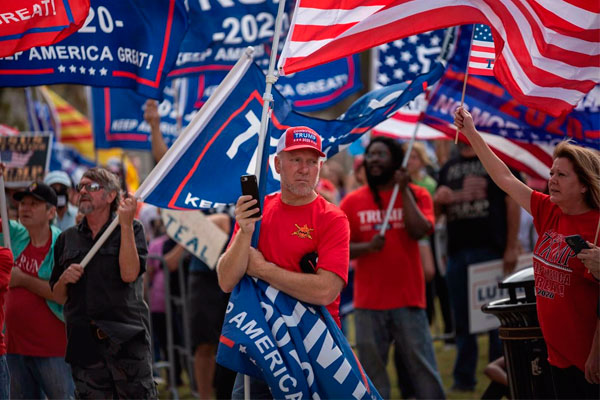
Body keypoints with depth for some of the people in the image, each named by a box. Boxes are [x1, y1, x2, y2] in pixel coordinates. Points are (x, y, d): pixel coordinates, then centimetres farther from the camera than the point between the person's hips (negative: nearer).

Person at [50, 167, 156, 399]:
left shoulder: (130, 230, 6)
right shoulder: (67, 239, 16)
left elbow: (129, 274, -12)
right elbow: (59, 297, 19)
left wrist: (125, 224, -12)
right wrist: (64, 279, -4)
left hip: (126, 339, -4)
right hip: (83, 343, 4)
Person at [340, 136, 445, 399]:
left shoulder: (416, 195, 5)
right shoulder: (352, 202, 6)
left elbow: (419, 231, -12)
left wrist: (403, 190, -8)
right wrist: (368, 246, -15)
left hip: (408, 301, -1)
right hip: (367, 304, 1)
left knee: (423, 367, -1)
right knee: (372, 372, 3)